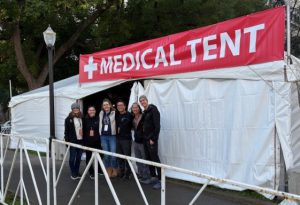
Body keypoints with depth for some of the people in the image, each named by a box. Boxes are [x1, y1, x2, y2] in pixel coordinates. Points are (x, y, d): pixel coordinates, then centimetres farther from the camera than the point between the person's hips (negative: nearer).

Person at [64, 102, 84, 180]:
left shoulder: (82, 118, 6)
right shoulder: (69, 119, -4)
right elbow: (66, 130, -4)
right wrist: (67, 140, -8)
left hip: (81, 141, 4)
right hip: (73, 141, -3)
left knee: (79, 157, 10)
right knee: (72, 158, 3)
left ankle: (77, 172, 23)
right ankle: (73, 173, 15)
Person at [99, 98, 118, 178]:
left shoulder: (114, 113, -5)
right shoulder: (101, 114, 11)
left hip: (112, 136, -4)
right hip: (103, 136, 4)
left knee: (113, 154, -3)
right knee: (106, 155, 7)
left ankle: (114, 171, 13)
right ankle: (108, 171, 18)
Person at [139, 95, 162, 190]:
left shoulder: (153, 109, -10)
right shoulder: (144, 112, 15)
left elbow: (157, 126, -16)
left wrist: (153, 139, -19)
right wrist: (144, 137, 7)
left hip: (151, 139, -8)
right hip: (145, 139, 9)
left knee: (155, 159, -8)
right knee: (148, 159, 12)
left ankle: (160, 180, -4)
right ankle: (153, 177, 21)